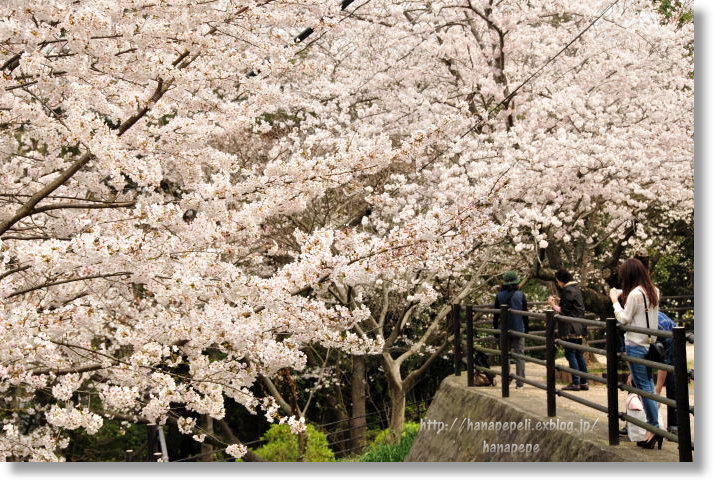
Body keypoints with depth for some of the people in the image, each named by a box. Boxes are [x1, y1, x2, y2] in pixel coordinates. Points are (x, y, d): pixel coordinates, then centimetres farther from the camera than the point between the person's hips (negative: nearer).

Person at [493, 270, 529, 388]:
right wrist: (526, 329, 7)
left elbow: (496, 315, 1)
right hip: (519, 330, -1)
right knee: (519, 355, 4)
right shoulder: (520, 295, -6)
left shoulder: (499, 296, -4)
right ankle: (520, 382, 2)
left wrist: (495, 330, 10)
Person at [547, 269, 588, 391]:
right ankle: (584, 382, 14)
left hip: (570, 329, -10)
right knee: (578, 354, 12)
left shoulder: (568, 291, -14)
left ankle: (575, 383, -6)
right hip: (579, 328, 10)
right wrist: (557, 302, 23)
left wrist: (553, 305, -3)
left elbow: (564, 311, -16)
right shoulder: (576, 288, 16)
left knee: (570, 354, -6)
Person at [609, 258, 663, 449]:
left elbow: (624, 319, -13)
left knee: (643, 386, -5)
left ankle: (654, 428, -6)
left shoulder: (635, 294, -17)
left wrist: (615, 301, -3)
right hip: (650, 343, 9)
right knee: (647, 384, 14)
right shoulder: (654, 291, 9)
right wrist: (623, 295, 11)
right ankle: (653, 426, 18)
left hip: (636, 345, -9)